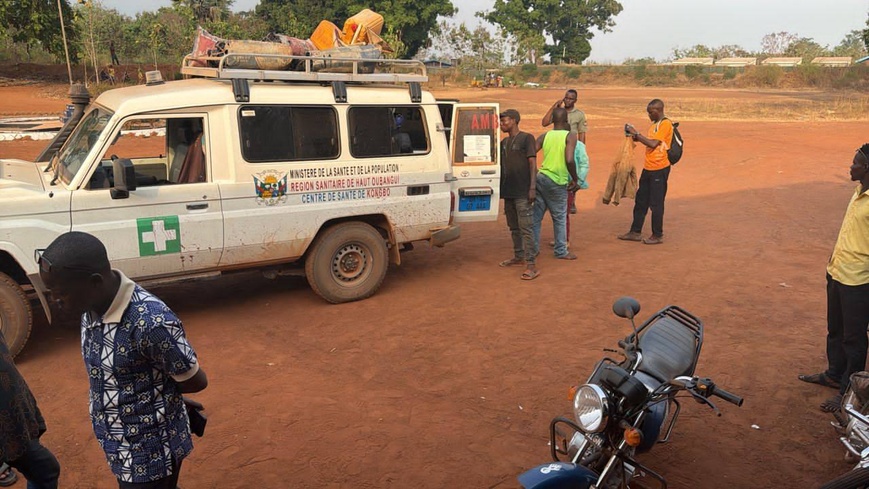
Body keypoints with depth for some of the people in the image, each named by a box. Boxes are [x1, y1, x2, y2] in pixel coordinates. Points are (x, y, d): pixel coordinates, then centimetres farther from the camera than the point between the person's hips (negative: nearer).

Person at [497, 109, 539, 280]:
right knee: (514, 227, 15)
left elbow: (533, 163, -9)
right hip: (508, 191, 8)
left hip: (523, 192, -8)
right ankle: (518, 257, 28)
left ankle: (531, 265, -12)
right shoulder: (504, 142, 17)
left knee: (526, 228, -11)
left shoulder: (526, 138, -4)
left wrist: (532, 187, -17)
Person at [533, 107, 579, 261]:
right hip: (557, 182, -4)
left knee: (536, 215, 11)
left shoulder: (545, 136, 5)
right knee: (560, 218, 9)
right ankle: (561, 251, 17)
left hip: (541, 177, 4)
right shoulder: (570, 136, -7)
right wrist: (574, 179, -6)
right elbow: (569, 160, -20)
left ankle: (533, 248, 18)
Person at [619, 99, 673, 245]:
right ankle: (635, 232, 19)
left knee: (656, 203, -1)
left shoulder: (666, 124, -13)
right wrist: (635, 137, 5)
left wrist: (636, 133, -14)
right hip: (648, 168, 9)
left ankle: (657, 235, 9)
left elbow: (652, 143, -21)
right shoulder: (654, 124, 15)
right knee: (640, 201, 12)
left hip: (659, 169, -9)